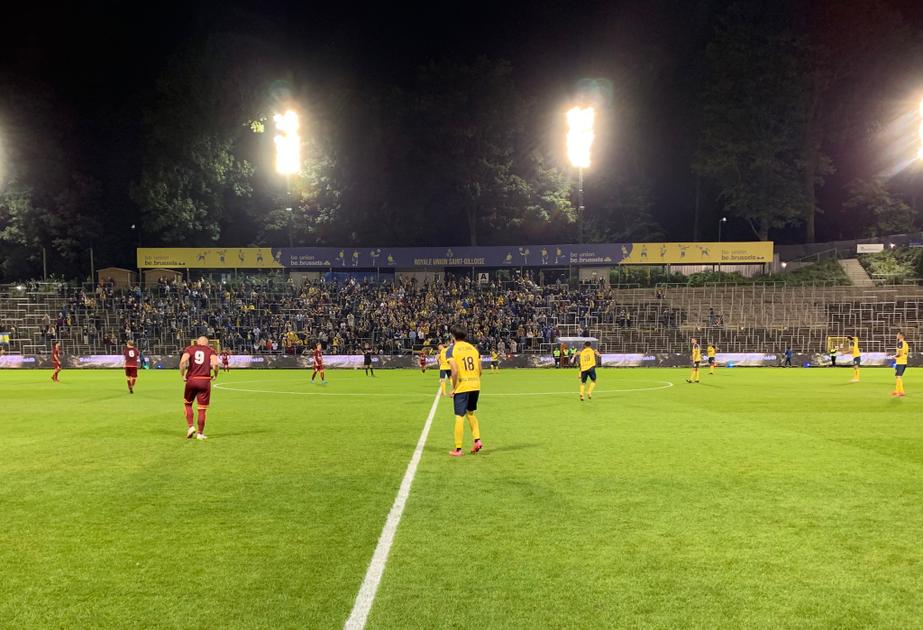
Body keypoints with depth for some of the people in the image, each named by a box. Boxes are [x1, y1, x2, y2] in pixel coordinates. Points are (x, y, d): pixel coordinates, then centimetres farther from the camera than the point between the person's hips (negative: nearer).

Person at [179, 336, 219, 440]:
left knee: (187, 404, 23)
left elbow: (183, 361, -10)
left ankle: (190, 427, 13)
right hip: (205, 381, -1)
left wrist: (182, 375, 0)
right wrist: (215, 375, 5)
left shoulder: (190, 349, 9)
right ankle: (200, 433, 12)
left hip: (191, 380, 1)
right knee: (202, 409, 7)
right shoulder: (210, 351, 8)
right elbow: (215, 363, -11)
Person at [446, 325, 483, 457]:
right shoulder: (473, 348, 9)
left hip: (461, 387, -5)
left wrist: (453, 388, -6)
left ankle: (458, 449, 6)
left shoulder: (451, 350, -6)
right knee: (470, 413, 23)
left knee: (459, 417, 1)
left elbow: (455, 371, -17)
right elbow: (479, 370, 7)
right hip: (475, 386, 5)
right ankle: (477, 440, 12)